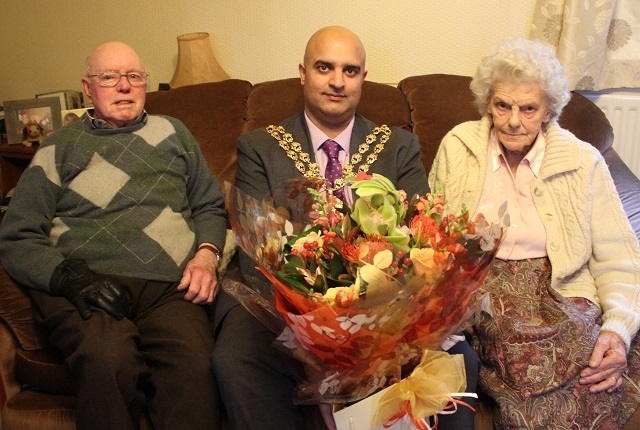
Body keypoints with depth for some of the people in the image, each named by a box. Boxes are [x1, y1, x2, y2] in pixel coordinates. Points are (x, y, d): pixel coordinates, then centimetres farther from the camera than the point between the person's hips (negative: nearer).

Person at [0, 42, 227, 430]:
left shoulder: (173, 133, 24)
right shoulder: (60, 148, 18)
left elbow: (210, 206, 24)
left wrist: (206, 255, 2)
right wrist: (68, 277, -9)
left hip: (168, 286, 1)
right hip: (85, 287, 0)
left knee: (193, 365, -33)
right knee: (107, 364, -35)